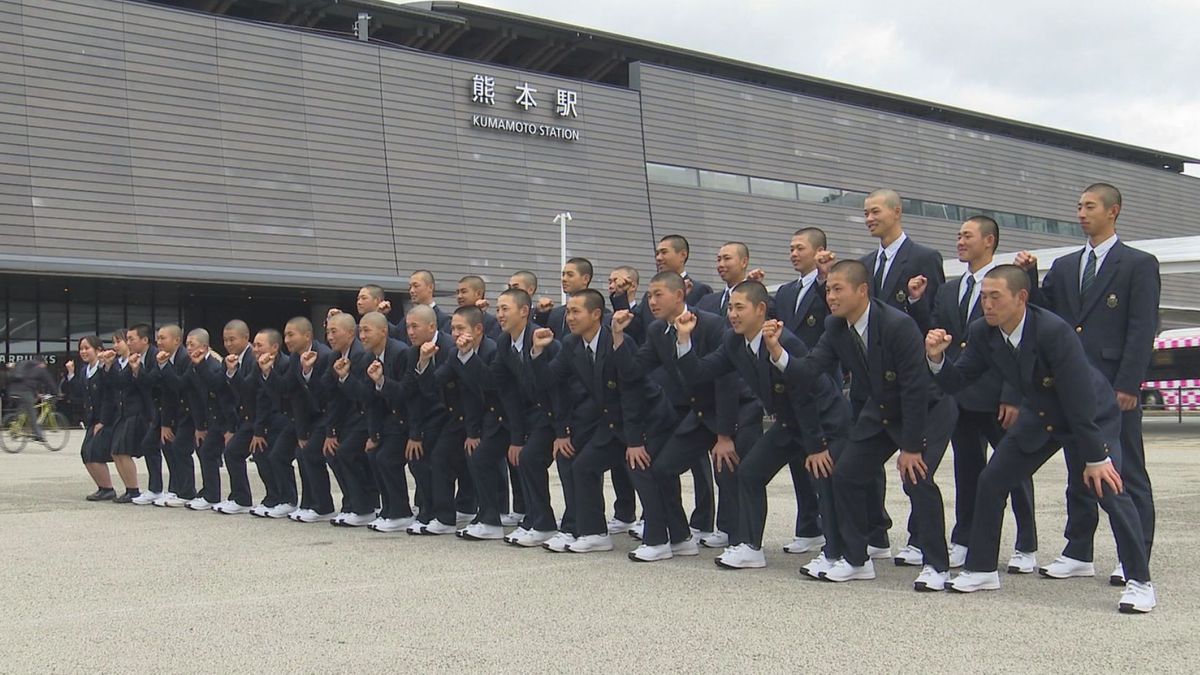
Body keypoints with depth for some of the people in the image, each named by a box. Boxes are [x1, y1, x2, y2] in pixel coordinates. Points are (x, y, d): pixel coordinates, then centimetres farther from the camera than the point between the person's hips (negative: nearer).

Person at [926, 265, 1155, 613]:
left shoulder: (1054, 330, -33)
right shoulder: (982, 334, -15)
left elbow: (1079, 397, -31)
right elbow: (956, 381, -7)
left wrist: (1096, 457, -28)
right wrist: (937, 358, -29)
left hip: (1093, 414, -6)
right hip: (1039, 417, 6)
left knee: (1108, 488, -20)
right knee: (991, 481, 1)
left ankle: (1139, 582, -3)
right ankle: (981, 570, 16)